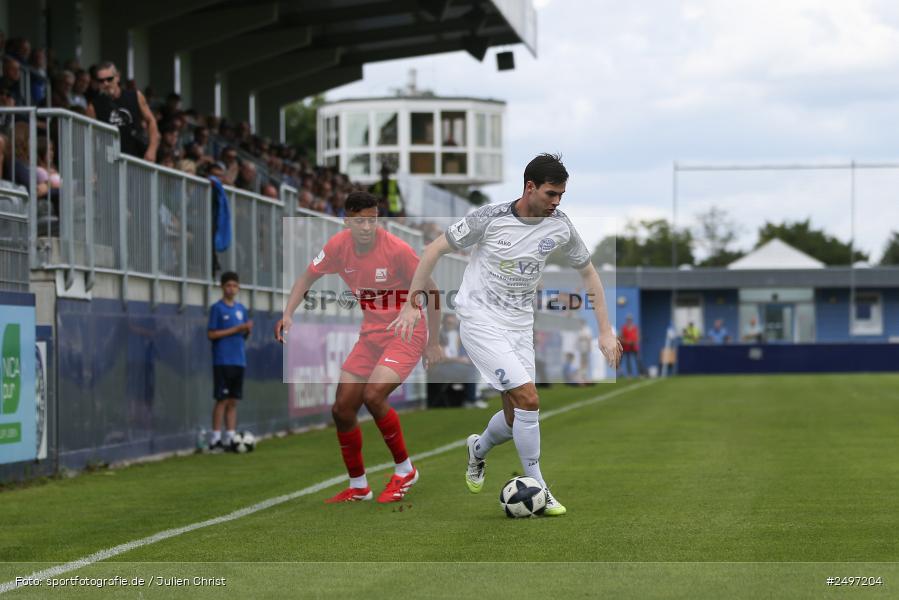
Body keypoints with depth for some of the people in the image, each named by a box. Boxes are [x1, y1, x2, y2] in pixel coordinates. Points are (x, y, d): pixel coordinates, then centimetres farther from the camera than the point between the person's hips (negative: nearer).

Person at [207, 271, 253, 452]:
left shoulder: (241, 309, 14)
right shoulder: (217, 308, -4)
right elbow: (211, 334, -10)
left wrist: (248, 330, -5)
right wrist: (235, 329, -14)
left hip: (239, 361, 6)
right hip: (222, 361, -6)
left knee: (233, 401, 6)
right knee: (222, 400, -6)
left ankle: (230, 438, 9)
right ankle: (215, 440, -2)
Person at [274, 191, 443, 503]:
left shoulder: (397, 249, -20)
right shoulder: (339, 246, -7)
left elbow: (431, 290, -10)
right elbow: (308, 276, 10)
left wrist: (433, 343, -7)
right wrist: (288, 314, -4)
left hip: (406, 334, -6)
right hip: (371, 334, 6)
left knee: (373, 395, -26)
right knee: (342, 409, 2)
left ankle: (405, 470, -5)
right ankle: (358, 487, 20)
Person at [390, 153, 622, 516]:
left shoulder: (560, 227, -4)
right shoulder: (490, 218, -17)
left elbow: (588, 272, 10)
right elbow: (435, 249, -7)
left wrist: (605, 331, 7)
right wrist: (412, 304, -8)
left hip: (519, 325, 5)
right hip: (481, 321, -5)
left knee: (517, 416, 5)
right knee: (528, 398, -19)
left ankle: (479, 449, 39)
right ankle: (537, 490, -6)